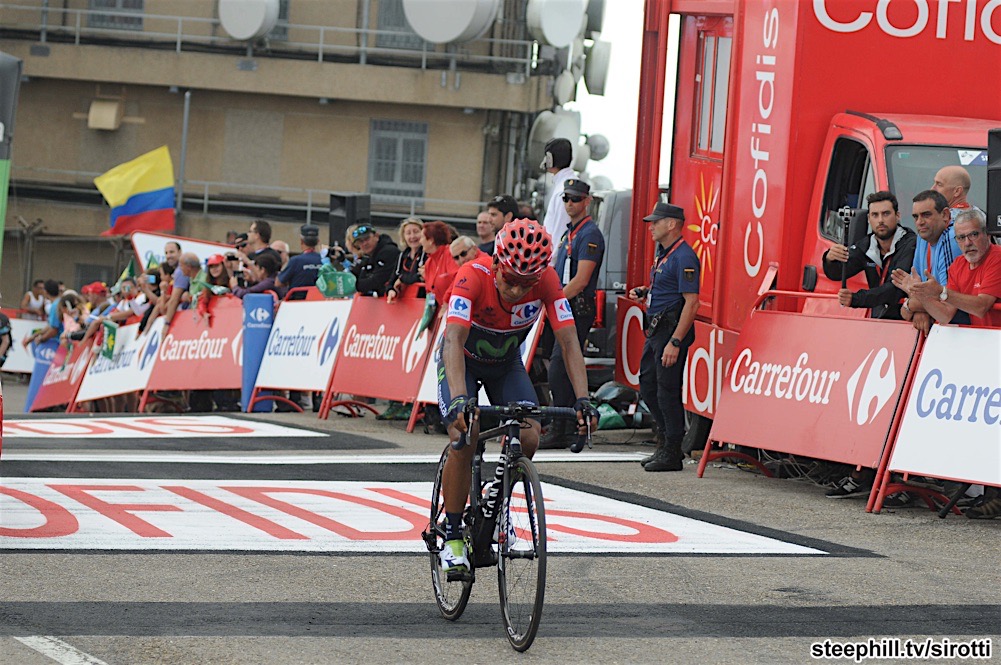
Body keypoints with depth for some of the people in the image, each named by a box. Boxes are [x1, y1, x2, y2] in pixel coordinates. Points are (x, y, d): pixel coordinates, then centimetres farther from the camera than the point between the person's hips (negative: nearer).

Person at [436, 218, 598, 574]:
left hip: (506, 362, 3)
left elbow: (569, 342, -30)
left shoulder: (546, 281, -29)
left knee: (529, 439, -15)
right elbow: (455, 339, -46)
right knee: (463, 441, -22)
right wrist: (459, 399, -61)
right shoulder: (473, 276, -37)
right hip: (463, 360, -3)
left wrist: (583, 400, -42)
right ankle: (452, 535, -7)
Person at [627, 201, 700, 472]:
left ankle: (672, 454, -1)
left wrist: (675, 342, -26)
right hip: (656, 328, 11)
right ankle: (667, 442, 22)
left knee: (667, 390, -6)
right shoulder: (662, 253, 15)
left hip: (673, 327, -11)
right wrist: (644, 291, 10)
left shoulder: (683, 257, -17)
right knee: (648, 385, 14)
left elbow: (692, 302, -22)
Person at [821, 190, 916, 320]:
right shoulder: (867, 246, 8)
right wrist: (830, 259, -21)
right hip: (876, 321, 5)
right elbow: (836, 273, 3)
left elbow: (896, 289, -24)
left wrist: (855, 299, -34)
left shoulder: (910, 245, -13)